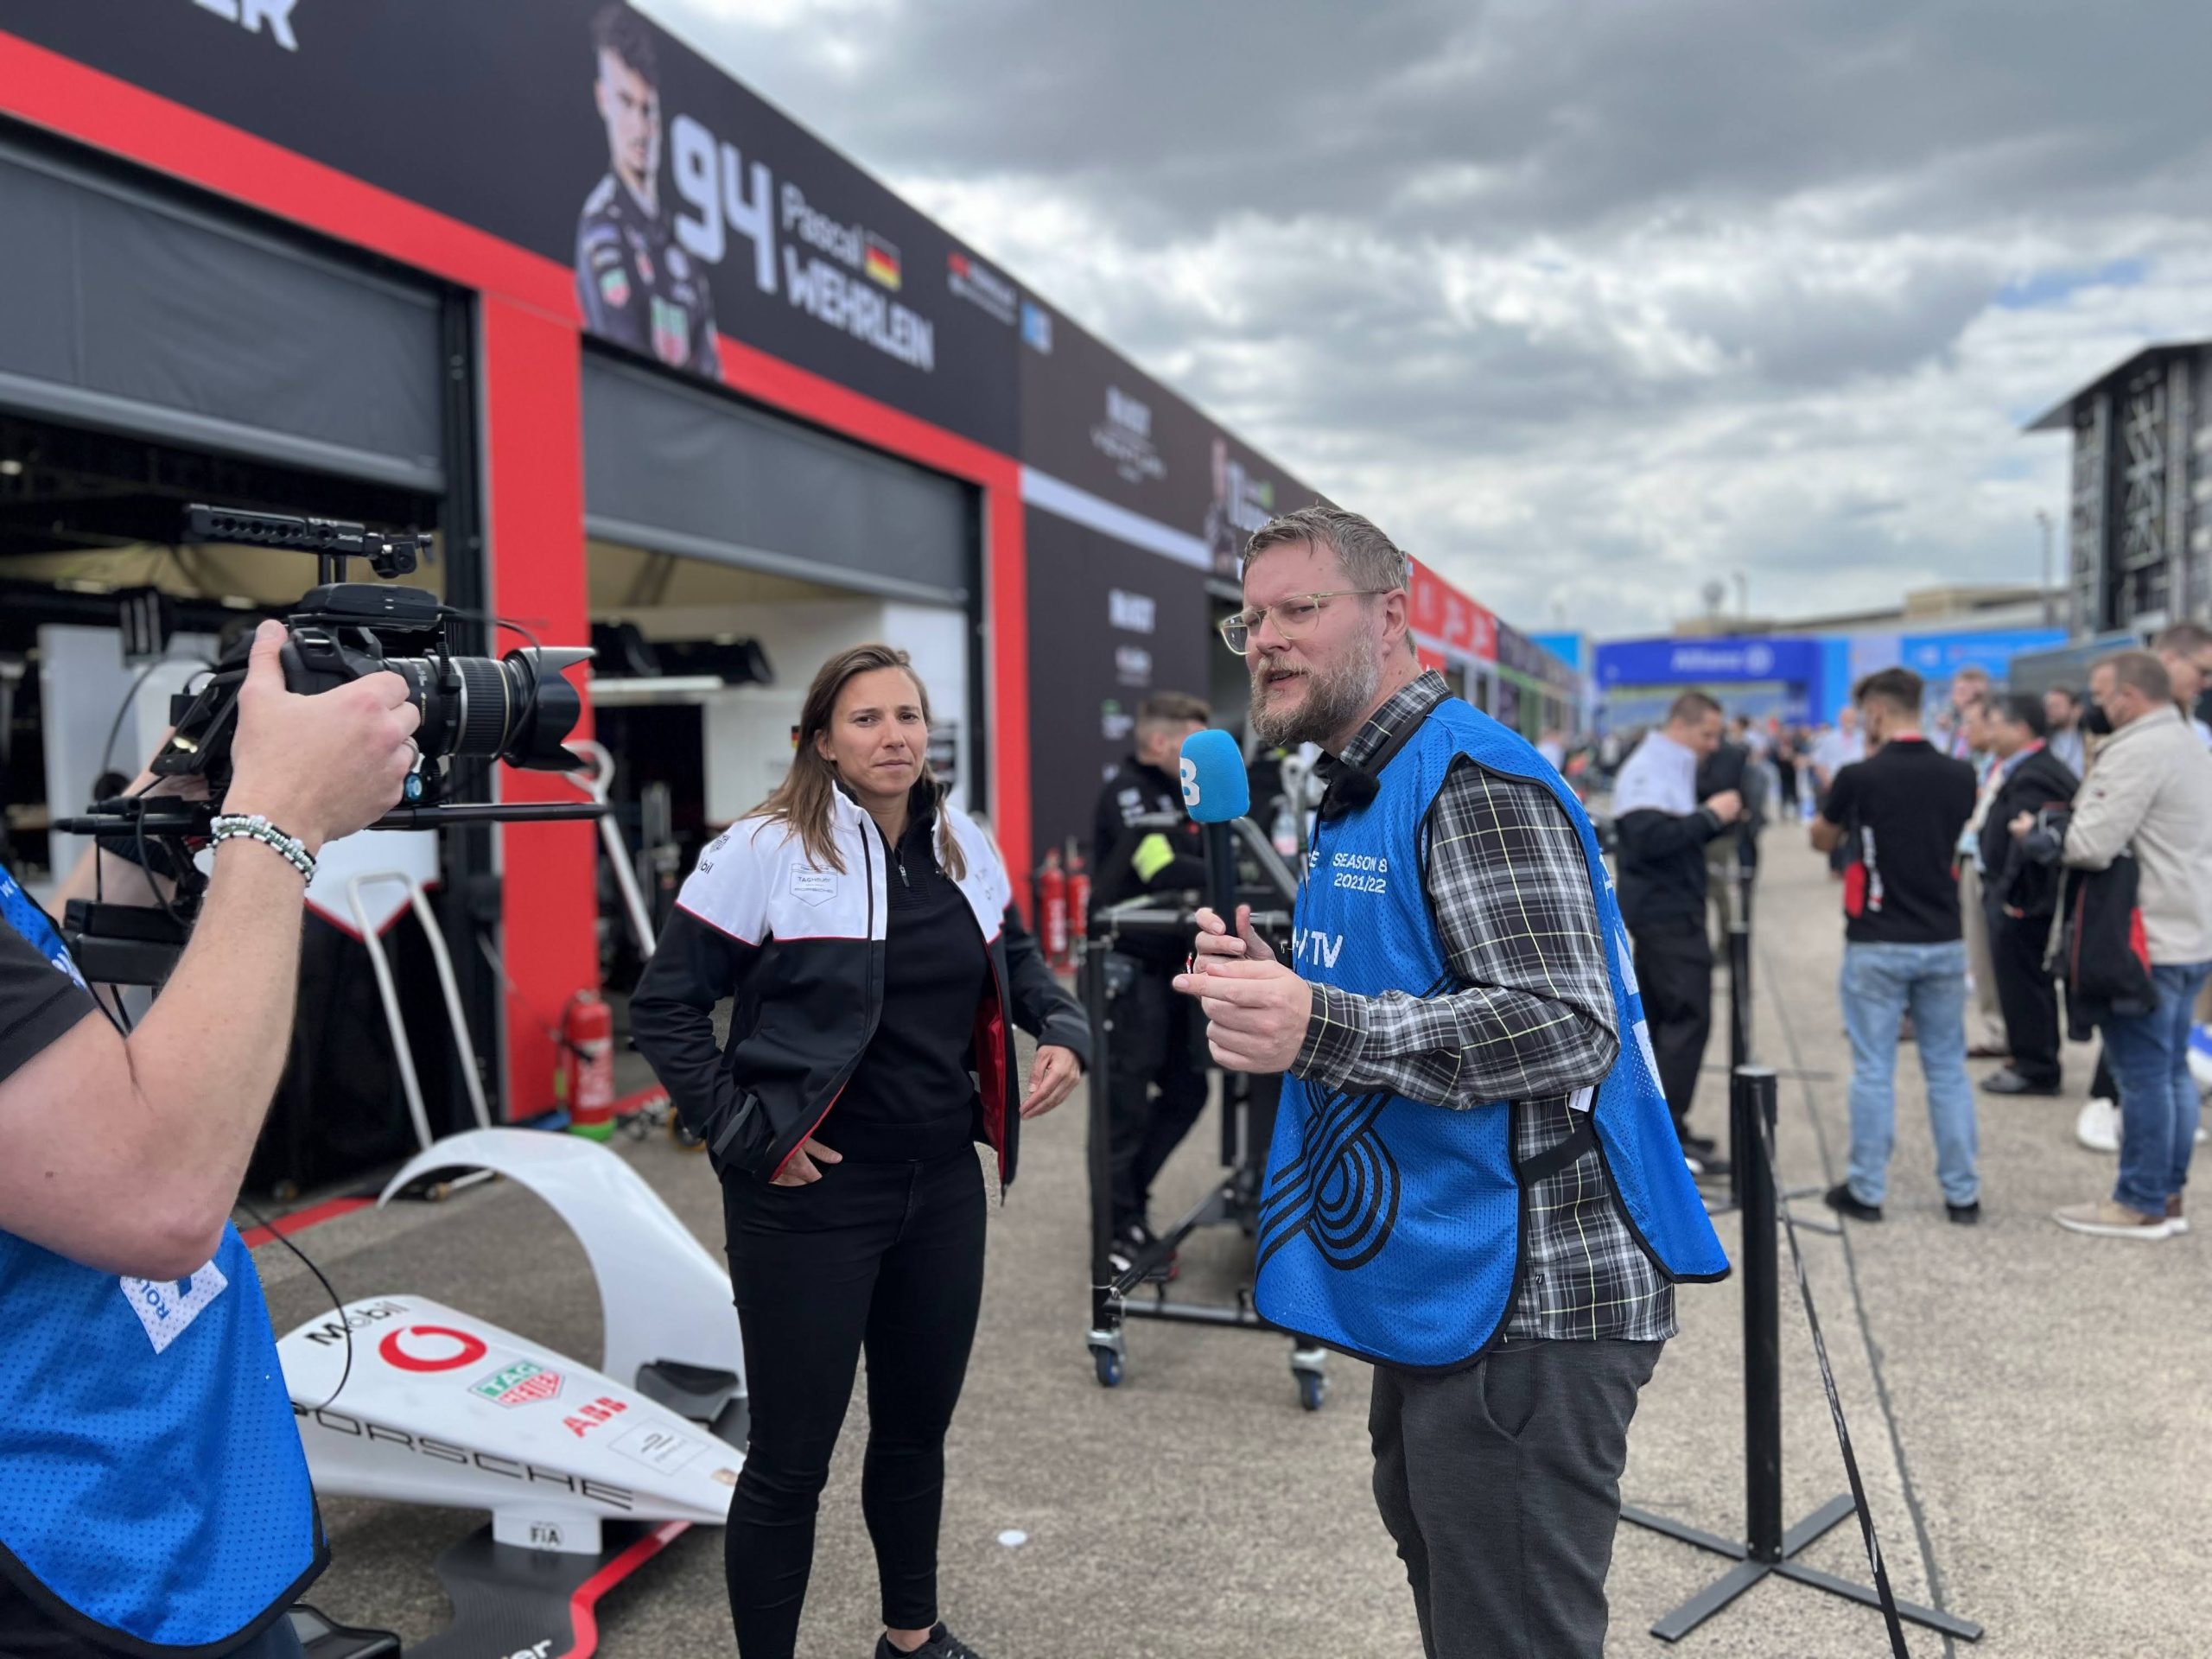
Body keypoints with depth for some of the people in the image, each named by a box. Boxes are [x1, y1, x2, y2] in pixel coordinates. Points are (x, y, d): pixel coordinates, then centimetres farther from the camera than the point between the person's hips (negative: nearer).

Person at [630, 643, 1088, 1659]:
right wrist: (743, 1134, -14)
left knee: (918, 1425, 21)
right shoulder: (766, 849, -13)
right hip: (811, 1200, -6)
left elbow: (1014, 958, 21)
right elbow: (663, 1006, -9)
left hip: (944, 1187, 6)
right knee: (791, 1456, 5)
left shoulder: (965, 846, 5)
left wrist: (1062, 1031, 2)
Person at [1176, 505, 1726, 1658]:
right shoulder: (1360, 796, 15)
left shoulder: (1473, 781, -16)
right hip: (1433, 1298, 10)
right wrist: (1274, 982, 3)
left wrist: (1317, 1027, -34)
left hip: (1520, 1311, -10)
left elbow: (1567, 1028, -25)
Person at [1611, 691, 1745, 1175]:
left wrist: (1721, 819, 6)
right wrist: (1710, 815, -21)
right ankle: (1668, 1135, -10)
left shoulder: (1673, 768, 18)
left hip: (1669, 910, 10)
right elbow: (1649, 837, -26)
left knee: (1661, 1016, 13)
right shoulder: (1647, 770, -13)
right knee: (1689, 1016, -12)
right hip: (1665, 911, -10)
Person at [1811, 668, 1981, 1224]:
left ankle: (1867, 1192, 11)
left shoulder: (1859, 777, -12)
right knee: (1948, 1069, 12)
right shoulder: (1958, 775, -1)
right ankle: (1962, 1193, 17)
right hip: (1944, 942, 4)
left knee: (1873, 1070, 4)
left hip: (1876, 945, -4)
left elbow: (1821, 839, 5)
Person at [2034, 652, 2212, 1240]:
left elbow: (2092, 846, -23)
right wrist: (2059, 827, 9)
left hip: (2149, 943, -10)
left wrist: (2036, 832, -5)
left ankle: (2141, 1204, 7)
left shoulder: (2138, 752, -18)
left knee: (2142, 1075, -1)